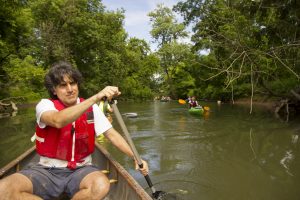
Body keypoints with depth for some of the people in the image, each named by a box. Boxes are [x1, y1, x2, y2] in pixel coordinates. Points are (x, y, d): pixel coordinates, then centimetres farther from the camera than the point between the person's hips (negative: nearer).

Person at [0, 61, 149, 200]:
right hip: (47, 171, -1)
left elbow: (112, 134, 1)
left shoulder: (91, 108, 2)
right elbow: (58, 121, -30)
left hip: (80, 170, 1)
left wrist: (135, 157, -10)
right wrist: (96, 97, -38)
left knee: (101, 186, -31)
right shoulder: (45, 105, -6)